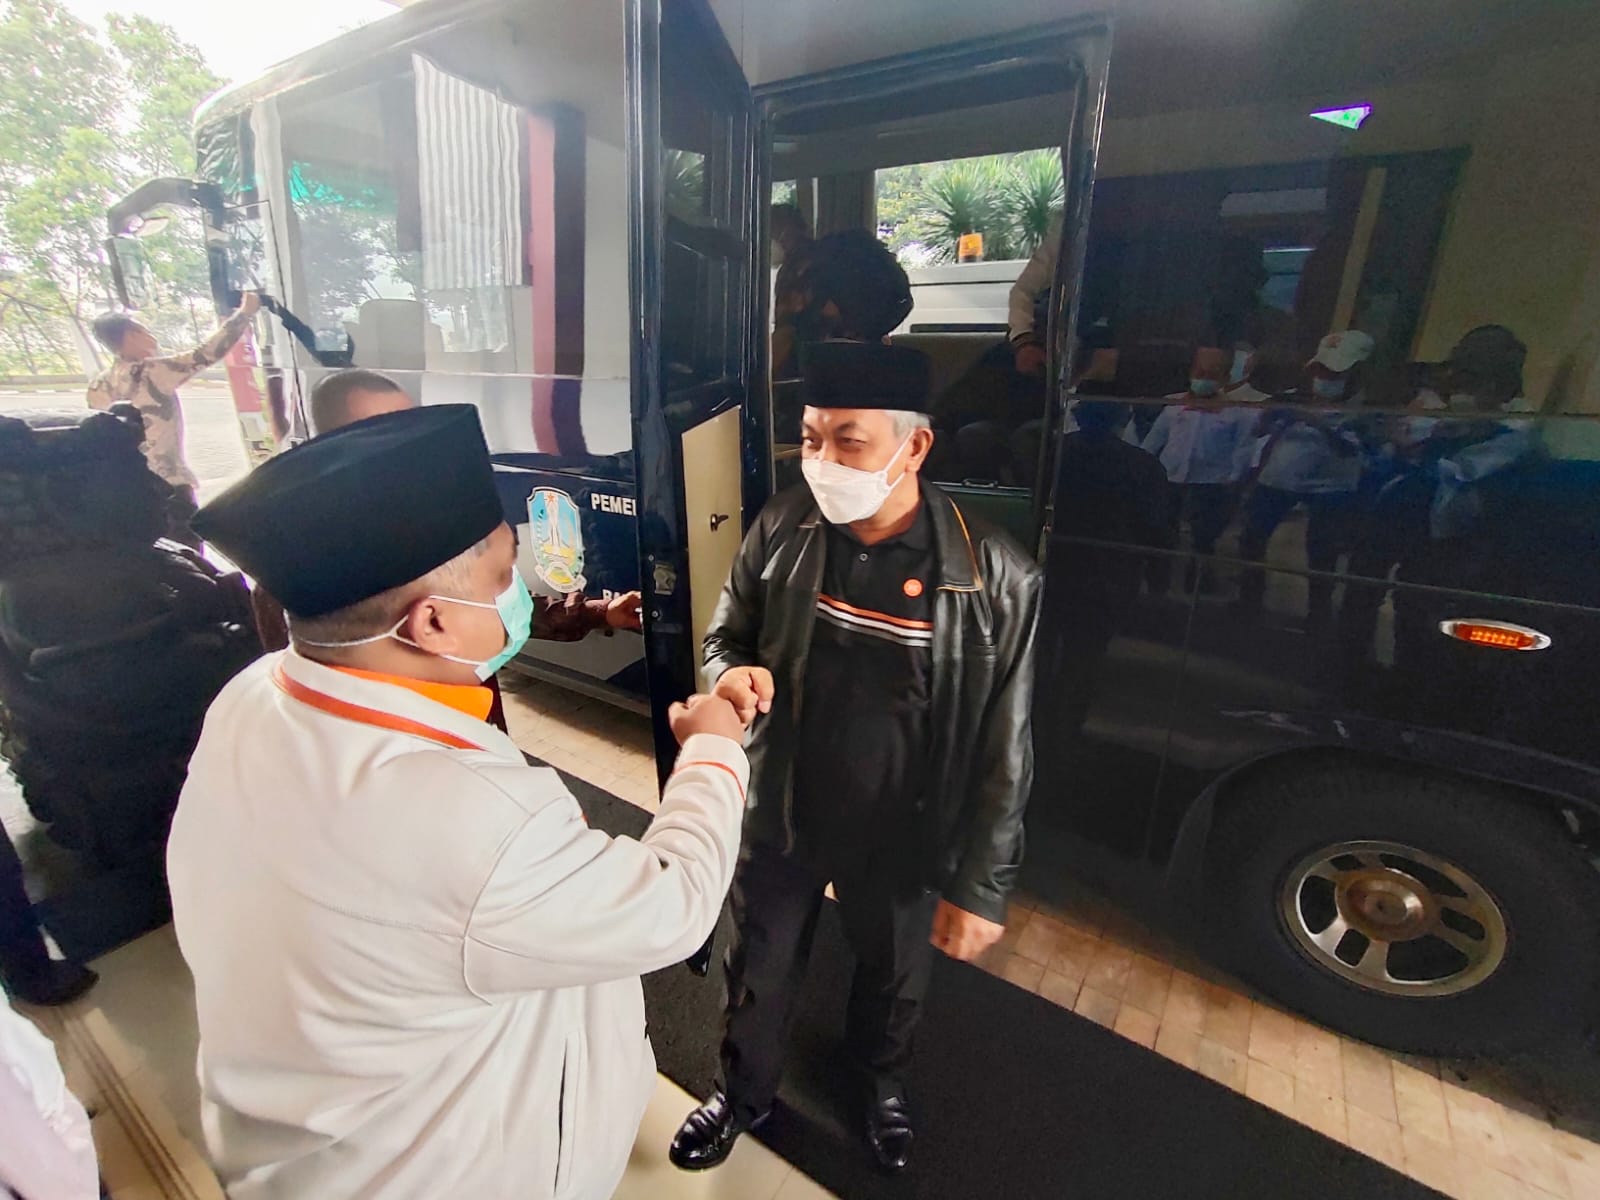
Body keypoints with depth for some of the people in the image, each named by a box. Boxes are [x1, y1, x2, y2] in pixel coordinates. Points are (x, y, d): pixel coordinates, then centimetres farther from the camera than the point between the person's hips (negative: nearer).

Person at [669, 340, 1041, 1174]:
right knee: (757, 972, 24)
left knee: (893, 977, 28)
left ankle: (881, 1081, 63)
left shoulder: (994, 578, -21)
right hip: (780, 817, 2)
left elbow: (1003, 749, -14)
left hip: (901, 838, -1)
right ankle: (744, 1093, 58)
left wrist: (979, 885, -9)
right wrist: (731, 674, -23)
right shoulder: (782, 528, -13)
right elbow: (727, 634, 1)